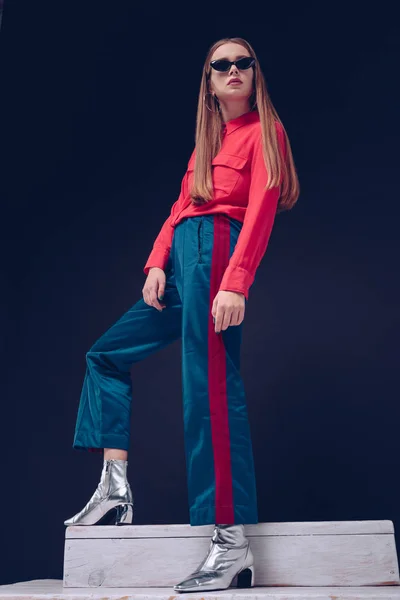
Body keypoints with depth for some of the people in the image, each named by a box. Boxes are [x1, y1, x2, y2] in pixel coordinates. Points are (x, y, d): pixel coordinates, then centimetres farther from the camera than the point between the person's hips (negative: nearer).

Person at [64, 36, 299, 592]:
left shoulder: (263, 131, 3)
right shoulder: (207, 140, 26)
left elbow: (261, 208, -11)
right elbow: (180, 206, 18)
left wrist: (236, 282, -23)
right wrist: (156, 263, 1)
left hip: (219, 252, -9)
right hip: (183, 259, 9)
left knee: (211, 389, -16)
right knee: (107, 355, 13)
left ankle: (233, 544, -12)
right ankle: (115, 490, 13)